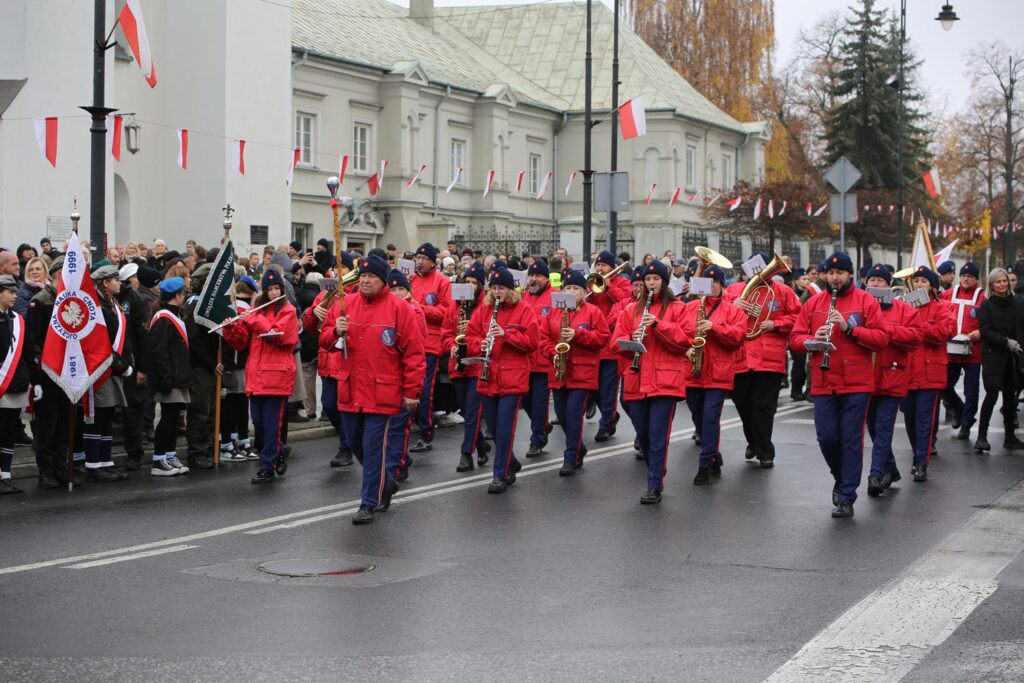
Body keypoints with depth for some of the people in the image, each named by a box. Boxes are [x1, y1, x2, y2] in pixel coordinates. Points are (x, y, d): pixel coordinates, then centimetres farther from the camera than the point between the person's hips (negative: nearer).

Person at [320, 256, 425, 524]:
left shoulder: (399, 308, -7)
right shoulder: (344, 305, 6)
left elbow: (414, 352, -7)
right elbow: (324, 339, 12)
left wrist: (412, 390, -9)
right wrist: (336, 332, -12)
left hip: (383, 394, -5)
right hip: (350, 392, 5)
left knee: (374, 448, -5)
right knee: (356, 444, 15)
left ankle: (369, 502, 5)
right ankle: (386, 482, 37)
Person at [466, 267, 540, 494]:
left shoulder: (523, 310, -1)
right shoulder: (483, 309, 10)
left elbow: (532, 341, -7)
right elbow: (471, 335, 10)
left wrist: (506, 334, -18)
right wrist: (480, 345, -11)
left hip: (512, 378, -5)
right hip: (488, 378, 5)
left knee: (504, 428, -8)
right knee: (494, 427, 11)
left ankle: (501, 475, -3)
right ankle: (510, 463, 32)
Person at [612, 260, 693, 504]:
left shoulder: (677, 309, 6)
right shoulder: (631, 310, 15)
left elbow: (686, 339, -5)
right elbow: (617, 342, 10)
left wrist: (658, 324, -14)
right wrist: (631, 340, -12)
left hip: (665, 380, -4)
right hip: (636, 381, 4)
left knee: (658, 436, -9)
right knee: (643, 435, 9)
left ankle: (655, 487, -7)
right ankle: (657, 473, 30)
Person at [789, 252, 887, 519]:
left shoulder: (866, 301, 1)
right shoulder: (813, 304, 10)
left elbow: (881, 339, -6)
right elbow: (795, 338, 8)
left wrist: (849, 328, -17)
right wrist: (812, 340, -13)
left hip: (857, 384, -3)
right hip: (823, 384, 3)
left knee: (852, 440, -1)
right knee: (827, 438, 0)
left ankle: (846, 498, 6)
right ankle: (842, 479, 28)